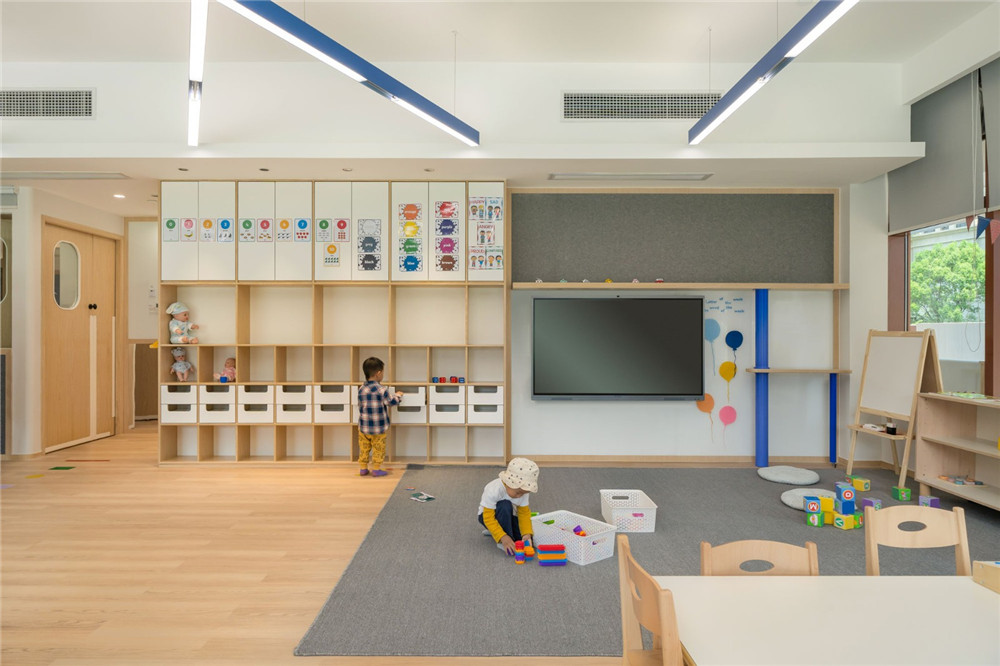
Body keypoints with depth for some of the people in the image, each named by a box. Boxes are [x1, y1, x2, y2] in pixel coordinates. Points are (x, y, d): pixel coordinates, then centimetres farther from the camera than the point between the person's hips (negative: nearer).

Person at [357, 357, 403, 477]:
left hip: (363, 427, 4)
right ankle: (376, 469, 16)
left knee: (364, 448, 16)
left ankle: (363, 468, 24)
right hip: (379, 428, -4)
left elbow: (360, 405, 8)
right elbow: (392, 401, -7)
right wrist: (398, 395, 14)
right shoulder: (381, 390, -17)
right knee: (378, 449, 10)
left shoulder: (361, 389, -3)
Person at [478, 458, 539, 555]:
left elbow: (524, 513, -10)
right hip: (487, 515, -6)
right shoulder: (493, 491, -34)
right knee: (505, 506, -37)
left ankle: (494, 531, 9)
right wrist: (503, 537, -38)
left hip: (508, 516, 6)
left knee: (526, 539, -15)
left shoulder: (523, 490, -17)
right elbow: (488, 518, -31)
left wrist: (527, 534, -25)